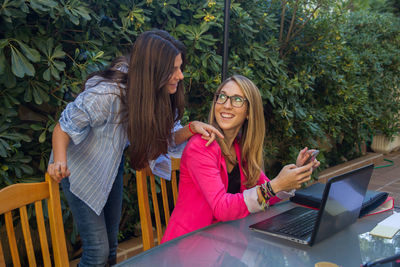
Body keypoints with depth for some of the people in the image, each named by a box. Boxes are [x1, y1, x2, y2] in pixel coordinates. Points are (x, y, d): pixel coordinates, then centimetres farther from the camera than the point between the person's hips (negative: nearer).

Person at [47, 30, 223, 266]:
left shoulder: (159, 94, -15)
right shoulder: (107, 93, -36)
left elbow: (167, 138, -7)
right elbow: (64, 127, -23)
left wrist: (192, 128, -28)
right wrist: (60, 161, -42)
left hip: (113, 165, 6)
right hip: (82, 168, -6)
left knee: (111, 241, 20)